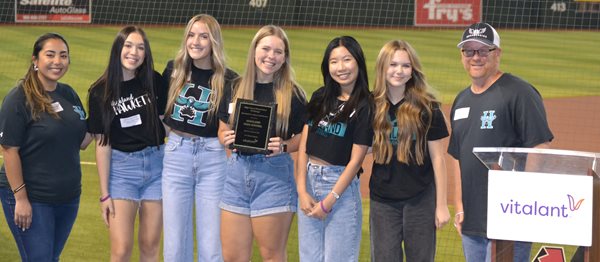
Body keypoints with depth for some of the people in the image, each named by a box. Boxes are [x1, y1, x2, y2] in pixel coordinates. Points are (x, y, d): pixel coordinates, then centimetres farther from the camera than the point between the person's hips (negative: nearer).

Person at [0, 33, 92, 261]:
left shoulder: (69, 94, 8)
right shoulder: (19, 99, -12)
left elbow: (81, 142, 10)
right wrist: (20, 198, -19)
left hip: (67, 197, 6)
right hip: (31, 199, -6)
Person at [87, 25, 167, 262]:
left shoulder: (154, 82, -1)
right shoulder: (100, 92, -5)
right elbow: (102, 143, -4)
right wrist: (104, 193, -4)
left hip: (157, 164, 2)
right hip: (121, 168, -2)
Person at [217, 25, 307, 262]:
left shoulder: (293, 94, -3)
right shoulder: (235, 88, 7)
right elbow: (222, 130, 15)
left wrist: (283, 146, -18)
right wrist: (226, 139, -6)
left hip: (274, 174, -4)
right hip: (237, 171, 4)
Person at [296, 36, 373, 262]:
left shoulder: (365, 106, -8)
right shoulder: (319, 98, 8)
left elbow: (355, 160, -10)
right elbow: (303, 146, 6)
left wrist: (329, 201, -11)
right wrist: (302, 191, -4)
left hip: (341, 184, -5)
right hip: (309, 181, 5)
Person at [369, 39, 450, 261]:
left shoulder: (427, 108, -5)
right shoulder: (372, 106, 2)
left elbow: (438, 158, -2)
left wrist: (442, 204, -3)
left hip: (420, 199, -2)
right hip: (382, 199, 2)